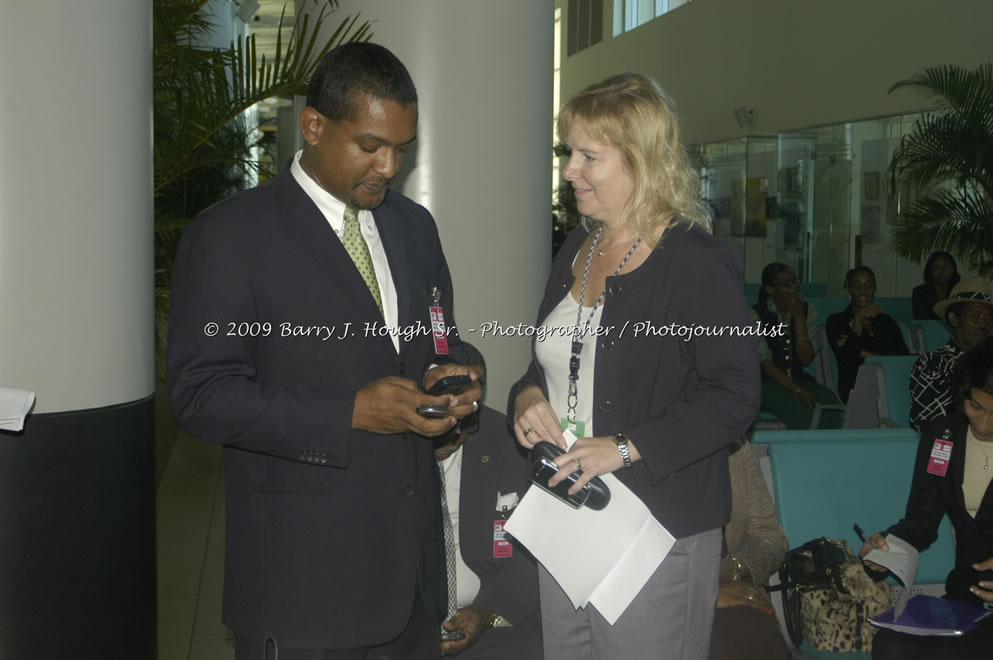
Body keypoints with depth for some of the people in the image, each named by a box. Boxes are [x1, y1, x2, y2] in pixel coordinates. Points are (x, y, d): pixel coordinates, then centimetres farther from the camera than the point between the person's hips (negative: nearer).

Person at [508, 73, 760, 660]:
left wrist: (624, 448, -22)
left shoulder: (698, 264, -13)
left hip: (657, 531, -7)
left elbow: (734, 397, -17)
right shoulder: (577, 251, 12)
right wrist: (528, 396, 0)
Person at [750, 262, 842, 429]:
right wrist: (798, 391, -25)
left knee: (829, 401, -28)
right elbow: (765, 364, -13)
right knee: (799, 409, -35)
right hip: (766, 383, -4)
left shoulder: (807, 310, 6)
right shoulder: (756, 314, -6)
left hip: (797, 378, 4)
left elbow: (806, 360, -4)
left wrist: (799, 317, -11)